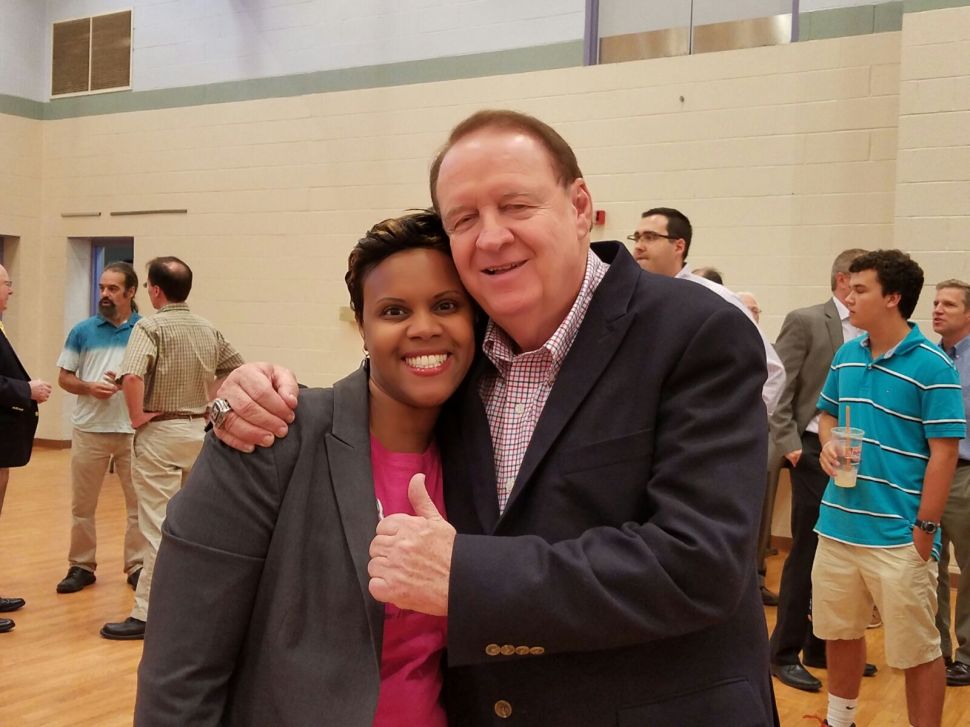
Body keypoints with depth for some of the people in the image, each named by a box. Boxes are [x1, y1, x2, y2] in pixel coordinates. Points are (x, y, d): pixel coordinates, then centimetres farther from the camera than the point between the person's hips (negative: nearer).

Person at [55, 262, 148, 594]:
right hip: (89, 430, 1)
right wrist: (89, 387, -13)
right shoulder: (83, 331, 3)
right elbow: (64, 377, 6)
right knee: (82, 504, 10)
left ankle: (137, 566, 17)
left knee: (139, 503, 6)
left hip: (135, 430, -1)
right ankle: (81, 566, 22)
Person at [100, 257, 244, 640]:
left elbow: (131, 376, -28)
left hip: (160, 432, -6)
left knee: (158, 525, -4)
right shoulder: (208, 329, 6)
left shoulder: (151, 326, -13)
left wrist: (137, 417, -15)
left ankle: (146, 614, 0)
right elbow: (237, 367, 16)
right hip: (200, 430, 6)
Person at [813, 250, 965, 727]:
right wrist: (828, 444, -2)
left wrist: (926, 527, -14)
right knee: (840, 632, 20)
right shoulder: (846, 356, 6)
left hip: (898, 535, -6)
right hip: (838, 526, 7)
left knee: (917, 649, 5)